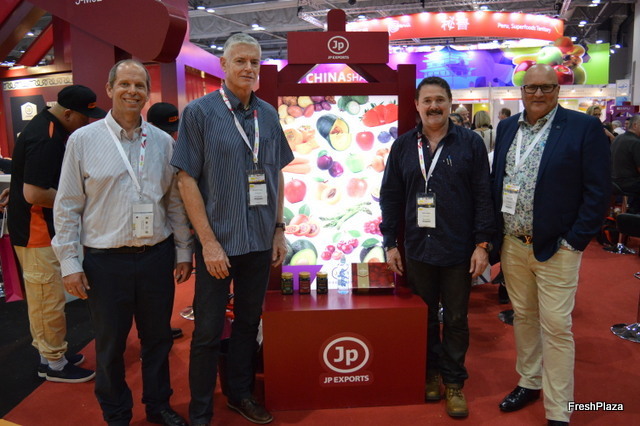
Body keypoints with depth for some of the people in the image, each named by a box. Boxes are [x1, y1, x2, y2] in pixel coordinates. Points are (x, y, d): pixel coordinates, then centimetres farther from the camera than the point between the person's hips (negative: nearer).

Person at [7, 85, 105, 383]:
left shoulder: (48, 127, 8)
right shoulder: (45, 138, -23)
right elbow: (33, 193, -27)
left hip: (43, 228, 10)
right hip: (37, 232, -10)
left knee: (42, 297, 19)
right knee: (49, 299, 2)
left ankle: (50, 353, 33)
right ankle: (54, 364, 17)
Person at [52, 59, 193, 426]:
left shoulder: (163, 142, 4)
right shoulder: (83, 140, -2)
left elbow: (176, 202, 8)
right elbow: (67, 207, -1)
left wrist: (183, 251, 7)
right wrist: (69, 262, -4)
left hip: (157, 256, 2)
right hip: (106, 260, -2)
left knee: (158, 339, 15)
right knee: (110, 344, 12)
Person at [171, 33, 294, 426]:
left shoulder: (268, 114, 6)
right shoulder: (199, 112, -6)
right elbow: (187, 179, -9)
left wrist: (279, 230, 7)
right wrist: (209, 242, -14)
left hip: (261, 241, 4)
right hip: (218, 242, -4)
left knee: (249, 321, 17)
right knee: (208, 330, 7)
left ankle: (241, 393, 36)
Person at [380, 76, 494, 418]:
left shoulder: (470, 143, -2)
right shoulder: (403, 146, 5)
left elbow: (483, 196, -3)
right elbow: (390, 197, 5)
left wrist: (482, 243, -7)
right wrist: (390, 244, 2)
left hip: (458, 250, -2)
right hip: (417, 249, 2)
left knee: (456, 319, 10)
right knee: (423, 316, 14)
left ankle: (453, 381, 28)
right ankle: (431, 372, 34)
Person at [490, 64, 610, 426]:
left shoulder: (585, 127, -7)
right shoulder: (507, 128, 8)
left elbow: (598, 190, -8)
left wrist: (575, 241, -12)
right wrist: (495, 234, 8)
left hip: (556, 247, -5)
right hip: (512, 245, 5)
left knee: (556, 328, 1)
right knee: (523, 317, 17)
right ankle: (529, 382, 36)